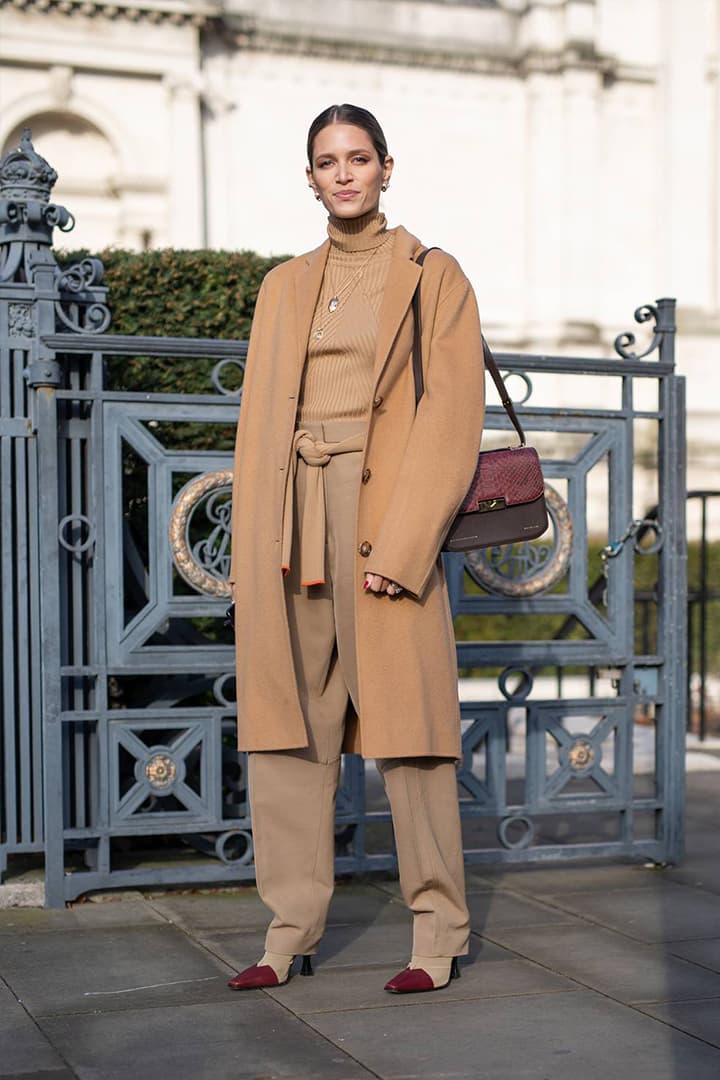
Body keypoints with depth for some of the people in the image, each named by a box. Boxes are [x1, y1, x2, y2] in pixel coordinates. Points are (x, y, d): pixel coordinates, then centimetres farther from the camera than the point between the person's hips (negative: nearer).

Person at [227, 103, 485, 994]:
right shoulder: (283, 286, 18)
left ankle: (438, 930, 6)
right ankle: (292, 926, 12)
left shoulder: (433, 278, 4)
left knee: (403, 714, -4)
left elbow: (451, 416, -4)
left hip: (385, 508, -4)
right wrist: (253, 548, 5)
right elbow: (257, 420, 16)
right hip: (289, 512, 5)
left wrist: (397, 544, -15)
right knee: (286, 715, 3)